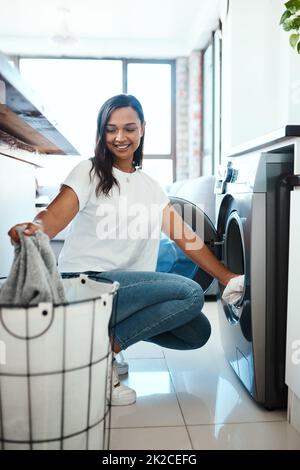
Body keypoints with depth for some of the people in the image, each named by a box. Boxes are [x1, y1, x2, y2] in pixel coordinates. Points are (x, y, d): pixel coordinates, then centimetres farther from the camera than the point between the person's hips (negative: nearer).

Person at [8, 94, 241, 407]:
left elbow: (186, 238, 12)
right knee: (191, 293, -20)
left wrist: (226, 276, 5)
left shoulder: (150, 186, 15)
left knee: (198, 332, -4)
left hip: (129, 287, 7)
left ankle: (110, 339, 2)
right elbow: (54, 216, -16)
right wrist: (31, 230, -40)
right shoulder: (89, 172, 0)